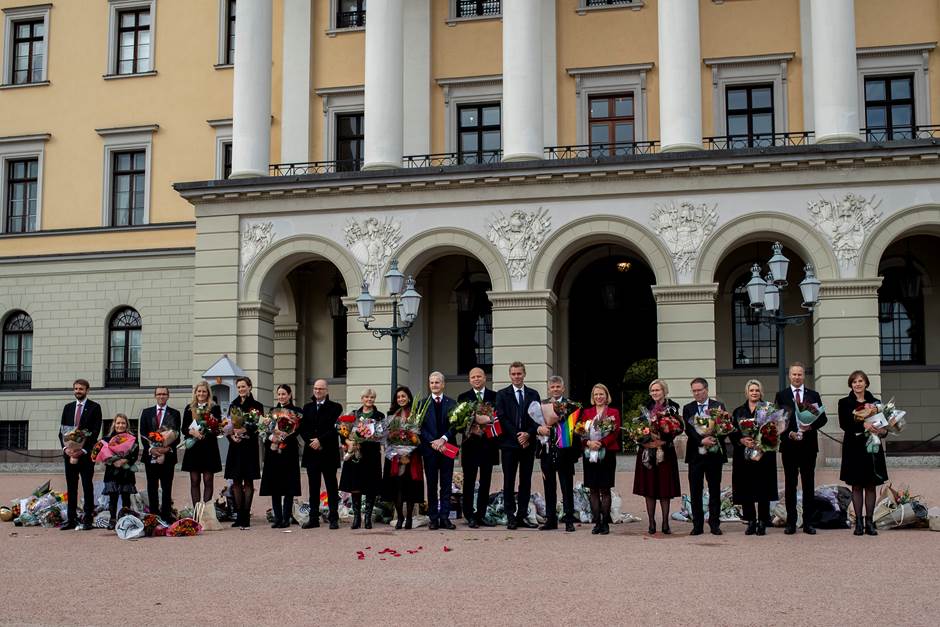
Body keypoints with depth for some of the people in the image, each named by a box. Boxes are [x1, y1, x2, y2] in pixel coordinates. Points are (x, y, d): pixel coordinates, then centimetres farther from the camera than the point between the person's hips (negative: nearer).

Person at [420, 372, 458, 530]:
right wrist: (433, 442, -12)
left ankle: (445, 517, 4)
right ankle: (433, 518, 7)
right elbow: (421, 427, 0)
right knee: (431, 484, 4)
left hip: (447, 447, 0)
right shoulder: (422, 403, 7)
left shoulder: (452, 403, 7)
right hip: (429, 448, 0)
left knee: (446, 485, 1)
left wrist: (443, 439, -13)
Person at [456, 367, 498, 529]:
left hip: (489, 444, 2)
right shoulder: (463, 397, 5)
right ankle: (470, 516, 8)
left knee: (485, 482, 7)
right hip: (471, 444, -1)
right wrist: (471, 428, -17)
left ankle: (481, 515, 15)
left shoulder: (495, 396, 6)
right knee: (469, 482, 2)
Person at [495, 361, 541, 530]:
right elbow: (502, 418, -4)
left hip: (528, 442, 2)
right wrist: (517, 436, -13)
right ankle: (510, 516, 4)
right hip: (509, 443, -2)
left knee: (526, 481, 4)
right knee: (509, 482, -1)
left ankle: (522, 516, 9)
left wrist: (528, 434, -11)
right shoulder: (502, 394, 4)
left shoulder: (533, 394, 11)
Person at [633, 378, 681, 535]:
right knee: (649, 489, 2)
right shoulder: (646, 407, 9)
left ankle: (665, 523, 5)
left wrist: (663, 441, -19)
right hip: (647, 451, 2)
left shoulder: (672, 407, 2)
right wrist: (644, 442, -12)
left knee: (665, 488, -1)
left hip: (665, 450, -2)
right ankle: (652, 523, 8)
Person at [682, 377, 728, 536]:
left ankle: (714, 524, 10)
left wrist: (714, 439, -17)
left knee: (714, 490, 4)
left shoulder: (718, 406, 4)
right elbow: (688, 429, -5)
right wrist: (701, 441, -20)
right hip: (695, 454, 1)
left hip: (714, 453, -1)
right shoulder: (688, 408, 7)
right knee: (695, 491, 3)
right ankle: (697, 525, 9)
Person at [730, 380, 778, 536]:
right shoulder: (738, 412, 12)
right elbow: (732, 433, 6)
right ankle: (751, 522, 9)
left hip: (763, 454, -2)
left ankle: (762, 523, 4)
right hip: (743, 456, 2)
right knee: (746, 489, 0)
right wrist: (742, 441, -13)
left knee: (764, 488, -3)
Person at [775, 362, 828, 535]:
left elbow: (823, 418, 6)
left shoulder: (813, 395, 10)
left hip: (809, 445, 1)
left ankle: (808, 522, 8)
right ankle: (791, 523, 6)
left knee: (809, 485, 3)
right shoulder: (781, 396, 6)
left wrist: (811, 425, -12)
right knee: (790, 484, 2)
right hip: (789, 445, -1)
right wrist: (788, 433, -13)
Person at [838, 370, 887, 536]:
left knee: (871, 485, 4)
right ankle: (858, 521, 7)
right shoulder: (845, 403, 3)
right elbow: (844, 424, -10)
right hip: (854, 448, -1)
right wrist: (863, 425, -24)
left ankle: (869, 522, 9)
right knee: (857, 485, 2)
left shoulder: (875, 402, 8)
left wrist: (883, 430, -15)